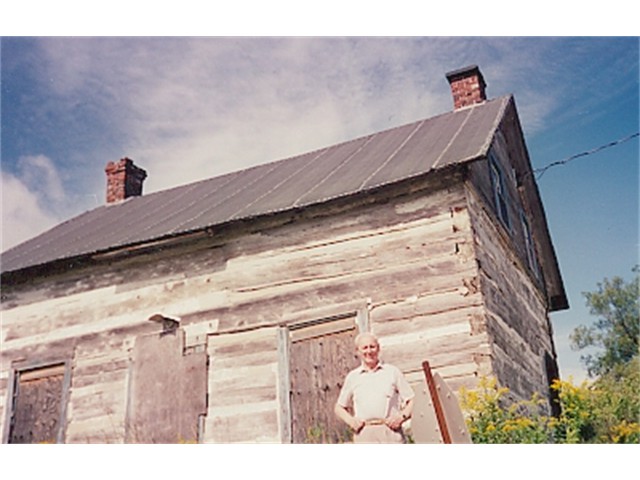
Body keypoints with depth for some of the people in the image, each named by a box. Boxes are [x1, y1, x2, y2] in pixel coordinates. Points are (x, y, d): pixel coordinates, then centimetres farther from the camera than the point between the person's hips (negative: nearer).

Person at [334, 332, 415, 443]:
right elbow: (339, 408, 20)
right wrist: (350, 420, 1)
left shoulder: (393, 372, 13)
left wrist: (402, 416, -6)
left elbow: (410, 401, 13)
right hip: (364, 433, 1)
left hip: (390, 431, 0)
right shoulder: (352, 377, 15)